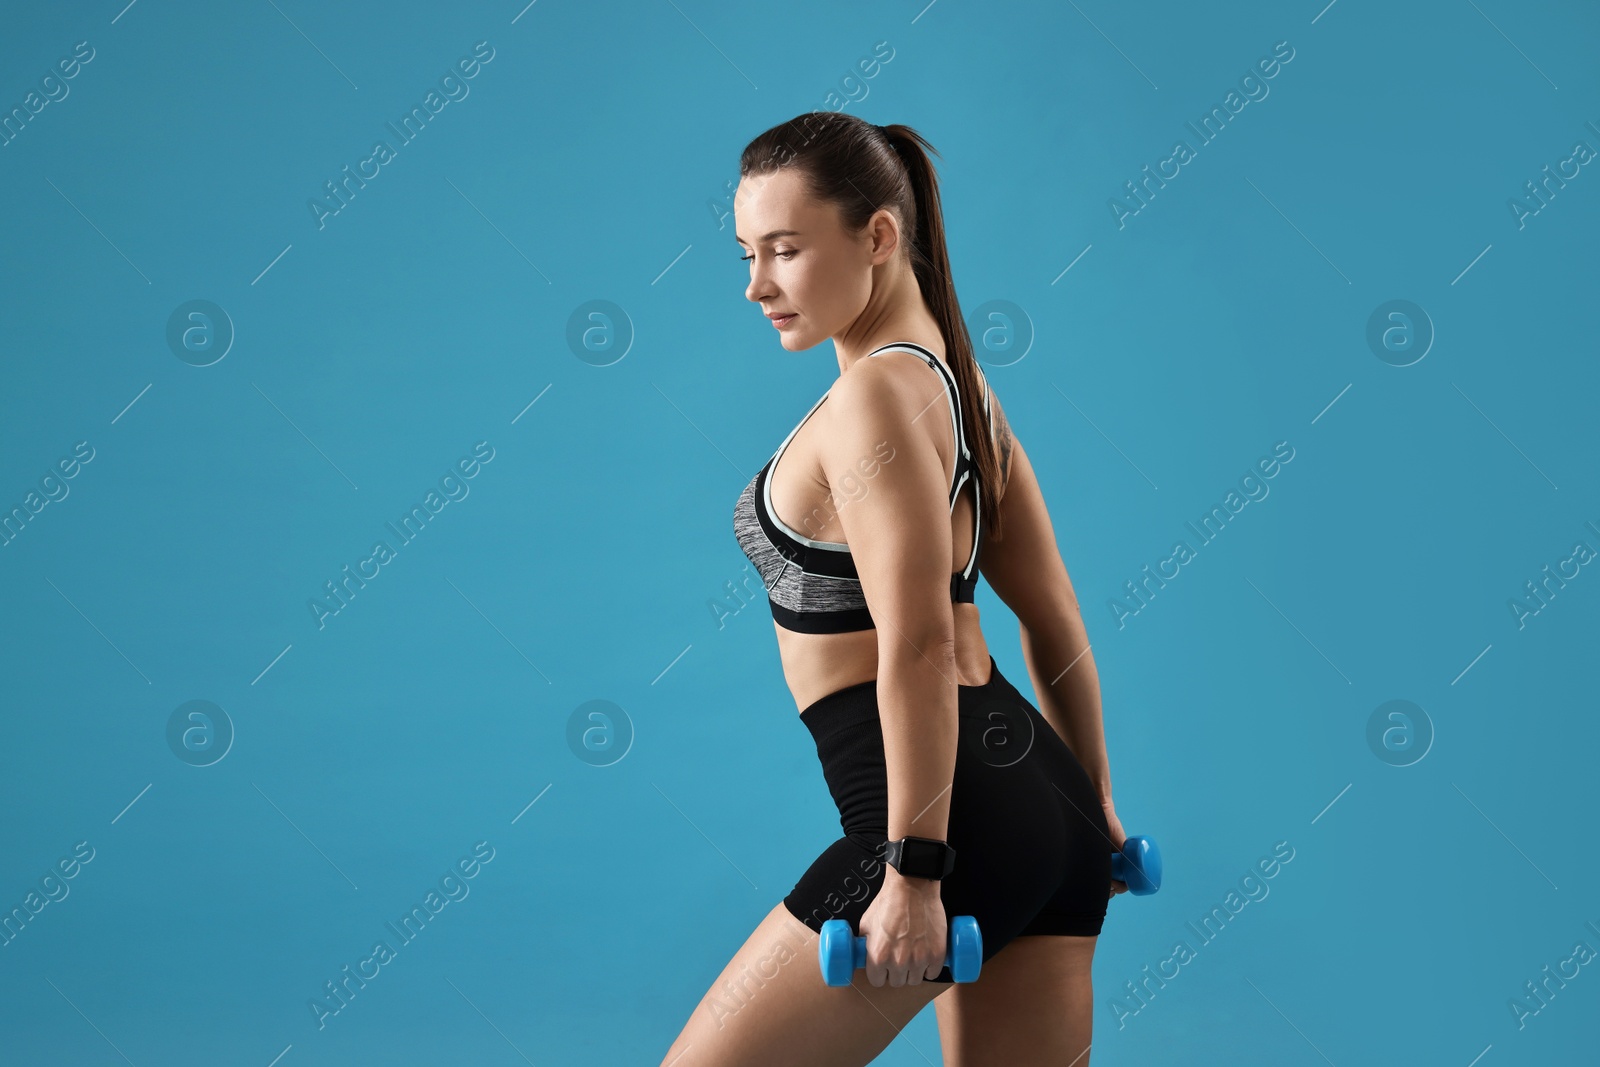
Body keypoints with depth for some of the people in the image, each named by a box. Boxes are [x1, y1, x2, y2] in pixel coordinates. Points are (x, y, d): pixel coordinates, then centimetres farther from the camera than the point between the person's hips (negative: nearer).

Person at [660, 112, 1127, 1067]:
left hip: (956, 816, -10)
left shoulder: (876, 396, -14)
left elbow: (917, 645, -20)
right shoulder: (959, 382, 14)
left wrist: (913, 871, -20)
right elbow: (1055, 621, 18)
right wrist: (1092, 803, 25)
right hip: (1041, 799, 10)